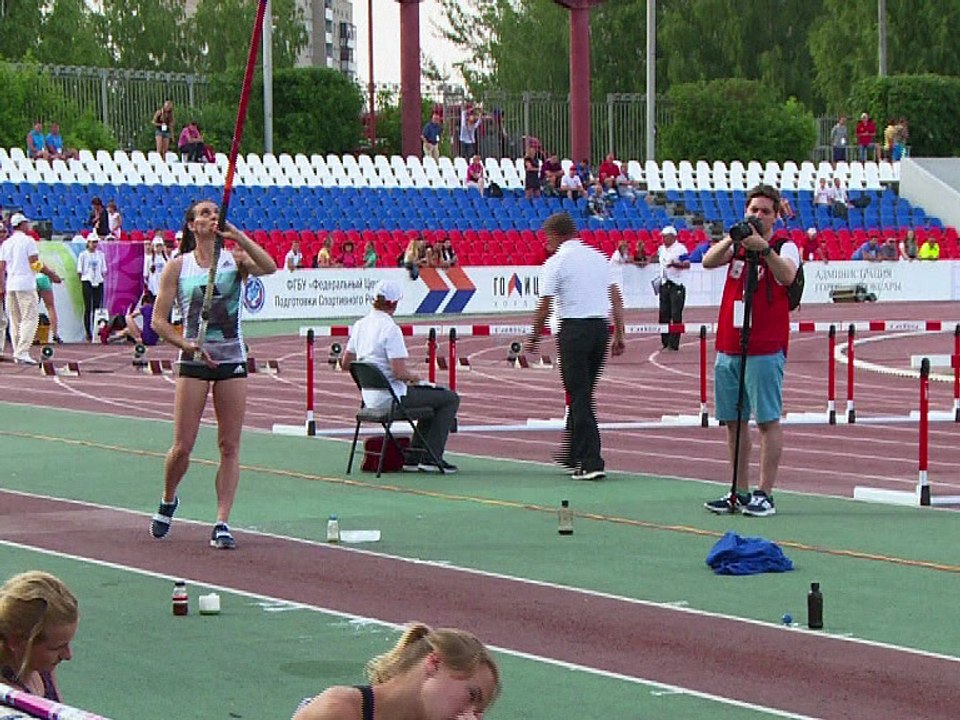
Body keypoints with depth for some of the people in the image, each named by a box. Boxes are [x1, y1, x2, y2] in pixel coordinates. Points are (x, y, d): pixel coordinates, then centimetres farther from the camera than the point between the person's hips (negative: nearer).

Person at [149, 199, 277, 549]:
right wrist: (188, 345, -13)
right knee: (183, 445, -2)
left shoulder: (234, 259, 3)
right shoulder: (178, 267, 1)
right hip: (193, 361, -1)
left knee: (230, 446, -1)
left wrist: (238, 236, -22)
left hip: (232, 360, 1)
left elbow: (270, 267, -19)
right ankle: (168, 501, 26)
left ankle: (222, 523, 2)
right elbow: (158, 320, 0)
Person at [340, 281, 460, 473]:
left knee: (434, 397, 28)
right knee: (450, 398, 4)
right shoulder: (390, 328, -20)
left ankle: (413, 457, 25)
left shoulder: (359, 325, 6)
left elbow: (345, 364, 14)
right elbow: (400, 372, -25)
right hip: (392, 397, -9)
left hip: (370, 399, 9)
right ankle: (430, 458, 2)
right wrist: (414, 377, -4)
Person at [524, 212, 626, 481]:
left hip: (574, 329, -6)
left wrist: (534, 338, 7)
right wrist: (619, 336, 13)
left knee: (580, 397, -3)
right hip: (601, 326, 6)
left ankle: (591, 462, -10)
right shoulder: (598, 257, 12)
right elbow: (616, 299, 10)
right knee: (583, 395, 18)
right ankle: (574, 455, 28)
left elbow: (544, 307, -6)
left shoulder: (555, 262, -5)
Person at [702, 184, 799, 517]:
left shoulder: (785, 248, -2)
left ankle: (764, 494, -2)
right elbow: (708, 261, -4)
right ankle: (740, 493, 14)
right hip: (728, 349, 6)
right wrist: (731, 239, -20)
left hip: (765, 351, -5)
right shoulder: (736, 246, 13)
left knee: (768, 420, -4)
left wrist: (764, 248, -36)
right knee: (734, 421, 8)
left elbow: (787, 275, -22)